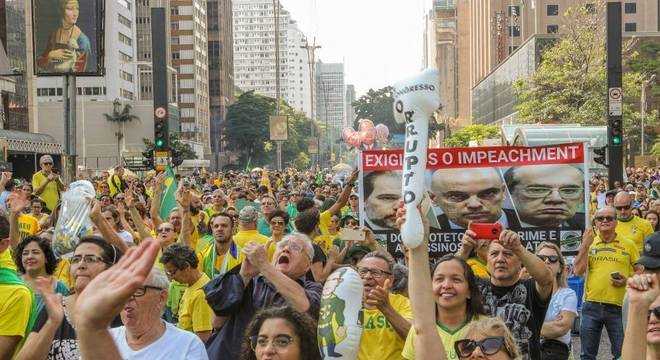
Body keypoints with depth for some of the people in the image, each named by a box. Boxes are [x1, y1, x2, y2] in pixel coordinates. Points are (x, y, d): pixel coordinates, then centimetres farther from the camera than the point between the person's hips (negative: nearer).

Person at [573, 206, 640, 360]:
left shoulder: (628, 244, 2)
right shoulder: (589, 243, 5)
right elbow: (578, 271, -5)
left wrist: (628, 280, -11)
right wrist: (585, 245, -11)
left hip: (619, 307, -1)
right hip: (591, 306, 2)